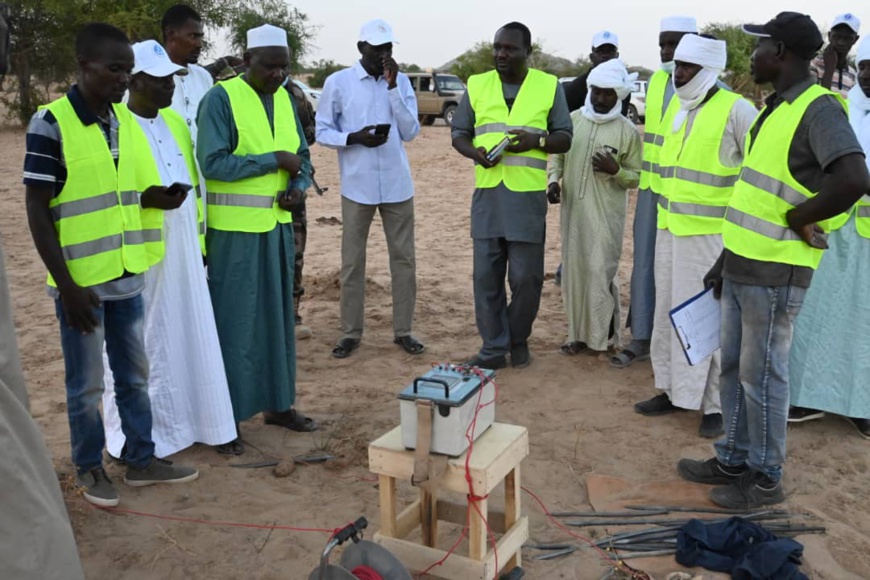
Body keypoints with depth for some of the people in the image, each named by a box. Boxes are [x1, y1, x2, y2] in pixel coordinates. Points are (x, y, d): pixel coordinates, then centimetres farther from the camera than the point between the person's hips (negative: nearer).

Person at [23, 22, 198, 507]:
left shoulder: (126, 120, 6)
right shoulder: (51, 124, -13)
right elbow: (38, 211, -13)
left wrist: (154, 197, -4)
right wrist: (67, 284, -17)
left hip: (128, 277, 6)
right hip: (82, 282, -6)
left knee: (135, 376, 16)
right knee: (87, 385, 8)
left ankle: (143, 460, 30)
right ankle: (90, 469, 26)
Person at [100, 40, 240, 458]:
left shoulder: (175, 122, 11)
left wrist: (199, 240, 17)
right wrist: (151, 198, -22)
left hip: (183, 251, 7)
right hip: (140, 255, -7)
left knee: (194, 337, 12)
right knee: (141, 347, 3)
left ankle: (206, 424, 24)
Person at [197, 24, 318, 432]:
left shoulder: (284, 99, 10)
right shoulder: (220, 98, -11)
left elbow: (302, 156, 14)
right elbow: (211, 162, -19)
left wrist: (298, 186, -7)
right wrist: (275, 160, -17)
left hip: (277, 225, 7)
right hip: (235, 228, -7)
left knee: (277, 316, 13)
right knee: (234, 320, 0)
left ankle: (278, 404, 25)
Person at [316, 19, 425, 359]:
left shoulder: (401, 81, 6)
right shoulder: (338, 82, -1)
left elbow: (411, 132, -2)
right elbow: (322, 131, 0)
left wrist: (392, 87, -9)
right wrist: (354, 138, -18)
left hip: (397, 185, 2)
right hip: (357, 187, -2)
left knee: (404, 258, 6)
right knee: (352, 261, 4)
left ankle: (403, 330, 16)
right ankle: (351, 333, 14)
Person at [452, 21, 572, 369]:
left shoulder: (549, 86, 4)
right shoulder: (477, 85, 7)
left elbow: (565, 138, 6)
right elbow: (459, 132, 11)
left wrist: (537, 140, -15)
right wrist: (475, 152, -11)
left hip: (528, 197, -1)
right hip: (487, 195, 2)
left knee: (526, 277, 3)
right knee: (486, 275, 3)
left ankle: (518, 340, 25)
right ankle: (494, 348, 15)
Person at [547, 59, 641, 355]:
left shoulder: (628, 131, -5)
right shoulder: (572, 120, 6)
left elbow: (638, 176, 0)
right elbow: (556, 155, 15)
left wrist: (615, 170, -19)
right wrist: (553, 181, -4)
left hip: (606, 214, -4)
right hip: (573, 210, 4)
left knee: (600, 272, -6)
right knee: (574, 271, 9)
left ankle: (603, 334, 11)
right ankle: (580, 333, 20)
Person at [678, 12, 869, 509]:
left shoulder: (819, 108, -15)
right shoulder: (777, 108, 15)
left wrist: (798, 220, -17)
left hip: (775, 274, -9)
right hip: (743, 267, 9)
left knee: (762, 375, 2)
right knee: (734, 369, 17)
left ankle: (766, 479, 17)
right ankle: (734, 461, 31)